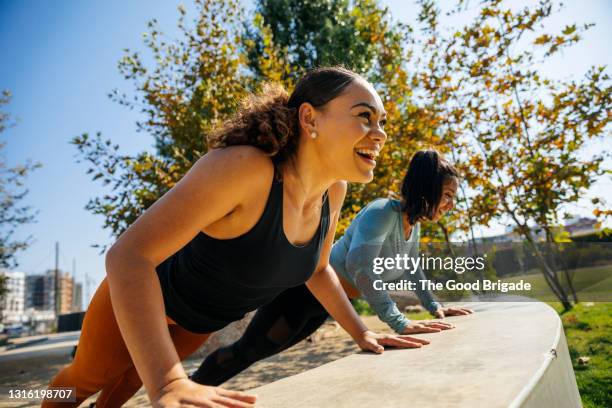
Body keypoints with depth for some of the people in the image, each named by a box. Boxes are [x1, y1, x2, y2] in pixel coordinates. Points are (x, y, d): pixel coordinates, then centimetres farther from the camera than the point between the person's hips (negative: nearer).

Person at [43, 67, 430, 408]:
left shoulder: (333, 189, -18)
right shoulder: (243, 167, -41)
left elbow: (317, 269, -1)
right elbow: (128, 255, -42)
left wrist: (362, 332, -7)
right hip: (141, 296, -5)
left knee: (133, 376, 33)